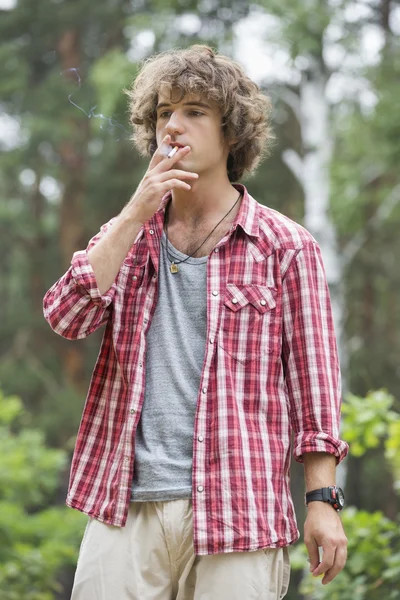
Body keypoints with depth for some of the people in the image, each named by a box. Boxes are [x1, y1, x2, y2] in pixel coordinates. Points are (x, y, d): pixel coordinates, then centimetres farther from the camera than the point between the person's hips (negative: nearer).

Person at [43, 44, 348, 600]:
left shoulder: (285, 247, 4)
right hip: (125, 507, 3)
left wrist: (323, 500, -4)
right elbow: (66, 318, -1)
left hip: (236, 510, -3)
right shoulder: (126, 235, 16)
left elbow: (313, 382, 2)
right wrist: (137, 213, -6)